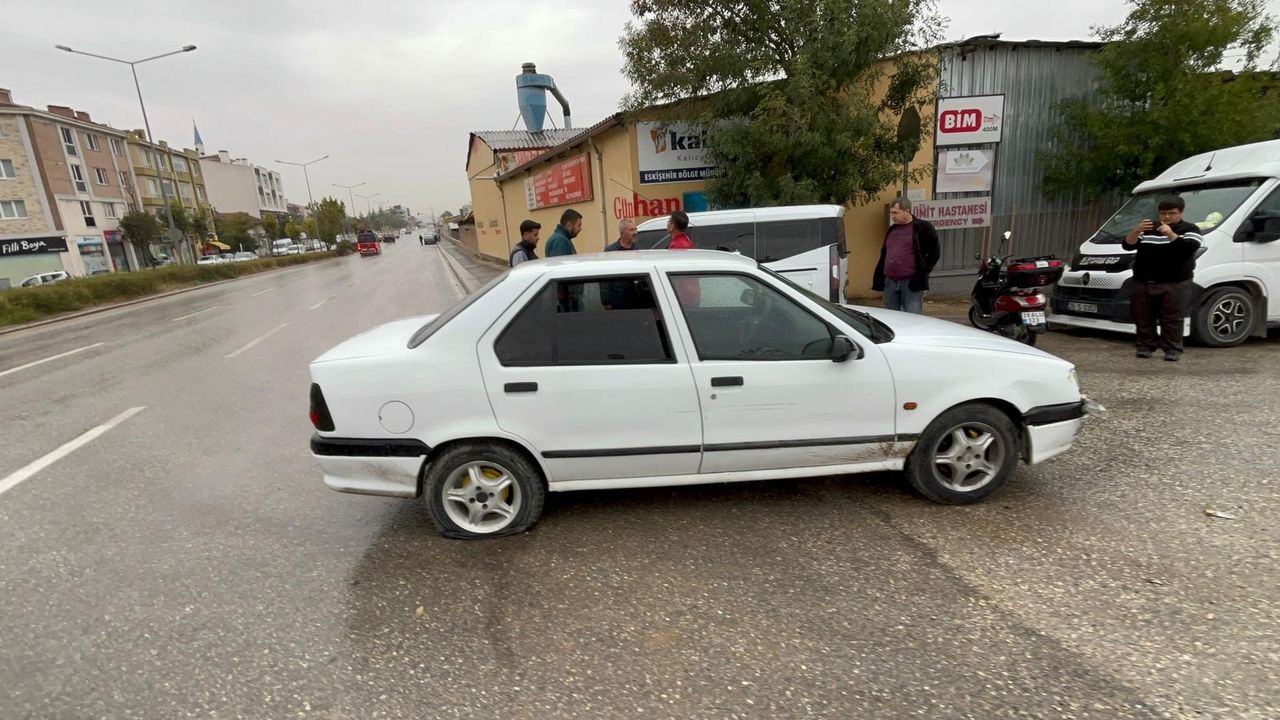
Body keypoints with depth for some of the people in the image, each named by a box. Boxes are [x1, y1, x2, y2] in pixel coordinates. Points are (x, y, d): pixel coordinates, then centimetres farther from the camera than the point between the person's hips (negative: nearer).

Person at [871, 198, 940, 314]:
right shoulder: (892, 229, 17)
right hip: (890, 283, 6)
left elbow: (934, 253, -1)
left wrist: (922, 272, -7)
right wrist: (878, 278, 13)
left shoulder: (923, 228, -2)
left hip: (911, 283, -6)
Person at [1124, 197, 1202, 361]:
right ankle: (1145, 347, 13)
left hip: (1175, 284, -3)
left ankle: (1172, 350, 0)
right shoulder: (1148, 229, 16)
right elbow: (1128, 245, 4)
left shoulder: (1190, 230, 6)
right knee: (1143, 318, 4)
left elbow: (1190, 246, -12)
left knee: (1172, 320, -6)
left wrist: (1171, 234, -22)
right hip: (1143, 283, 3)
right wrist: (1136, 231, -15)